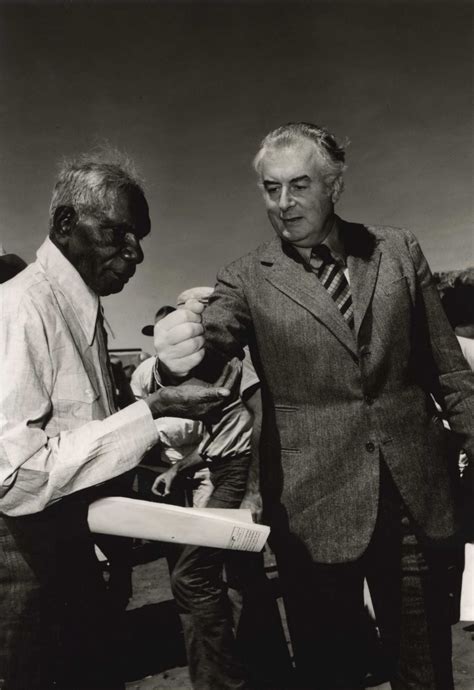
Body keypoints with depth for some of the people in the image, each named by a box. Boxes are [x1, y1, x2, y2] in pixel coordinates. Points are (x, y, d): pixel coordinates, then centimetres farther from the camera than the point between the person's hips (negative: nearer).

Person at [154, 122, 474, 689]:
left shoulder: (399, 250, 4)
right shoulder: (246, 280, -2)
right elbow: (210, 347, -16)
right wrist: (179, 359, -38)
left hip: (417, 495, 2)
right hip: (315, 509, -1)